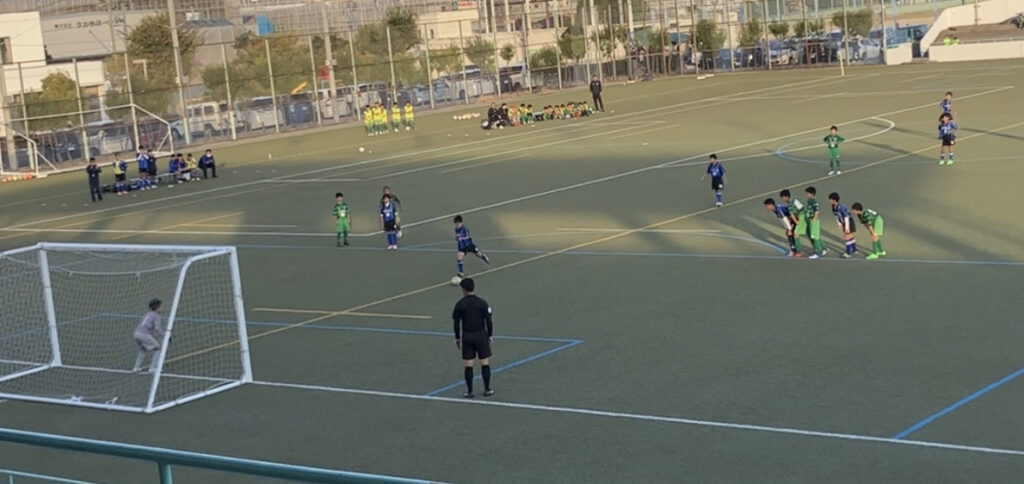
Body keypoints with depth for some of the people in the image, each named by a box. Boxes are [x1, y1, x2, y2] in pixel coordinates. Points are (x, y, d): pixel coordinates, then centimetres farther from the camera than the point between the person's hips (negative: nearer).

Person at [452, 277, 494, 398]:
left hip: (466, 336, 1)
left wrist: (457, 338, 9)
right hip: (481, 335, -1)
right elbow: (489, 320, -5)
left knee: (468, 364, 5)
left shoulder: (459, 304, -5)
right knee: (485, 362, 8)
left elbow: (456, 323, -2)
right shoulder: (482, 303, -6)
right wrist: (490, 335, 6)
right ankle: (487, 389, 11)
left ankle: (469, 391, 8)